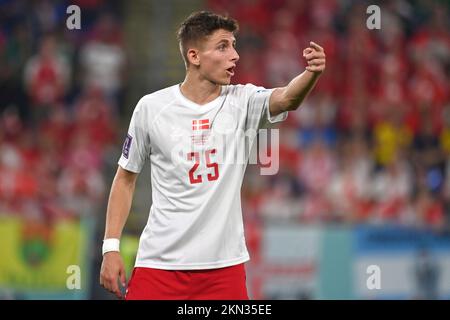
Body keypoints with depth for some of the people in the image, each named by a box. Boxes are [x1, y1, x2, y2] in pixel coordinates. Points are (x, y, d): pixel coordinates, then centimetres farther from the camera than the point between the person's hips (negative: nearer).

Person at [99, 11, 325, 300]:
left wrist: (312, 73, -44)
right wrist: (111, 247, 2)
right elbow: (125, 179, 8)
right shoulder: (151, 108, -1)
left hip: (225, 266, 1)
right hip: (159, 263, -1)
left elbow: (286, 99, -23)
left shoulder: (242, 102, -1)